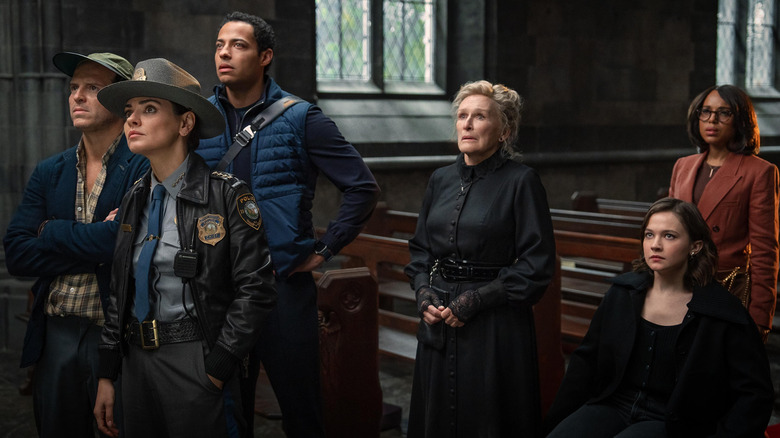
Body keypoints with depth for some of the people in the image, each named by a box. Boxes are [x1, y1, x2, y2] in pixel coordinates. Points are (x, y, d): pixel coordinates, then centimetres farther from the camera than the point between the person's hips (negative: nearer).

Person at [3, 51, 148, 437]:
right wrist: (94, 247, -13)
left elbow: (124, 239, -24)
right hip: (56, 336, 5)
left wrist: (51, 232, -7)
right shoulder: (49, 172, 10)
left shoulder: (146, 167, -8)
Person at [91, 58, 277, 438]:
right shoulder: (134, 199, 8)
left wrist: (217, 369, -15)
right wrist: (107, 376, 9)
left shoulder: (226, 195, -10)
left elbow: (256, 289, -13)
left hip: (196, 364, -6)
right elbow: (118, 292, 12)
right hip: (135, 360, 6)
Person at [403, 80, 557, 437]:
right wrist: (424, 294, -2)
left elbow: (537, 264, -11)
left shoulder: (521, 181, -8)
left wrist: (476, 300, -15)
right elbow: (420, 249, 16)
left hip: (495, 327, -5)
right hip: (438, 323, 5)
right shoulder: (440, 180, 9)